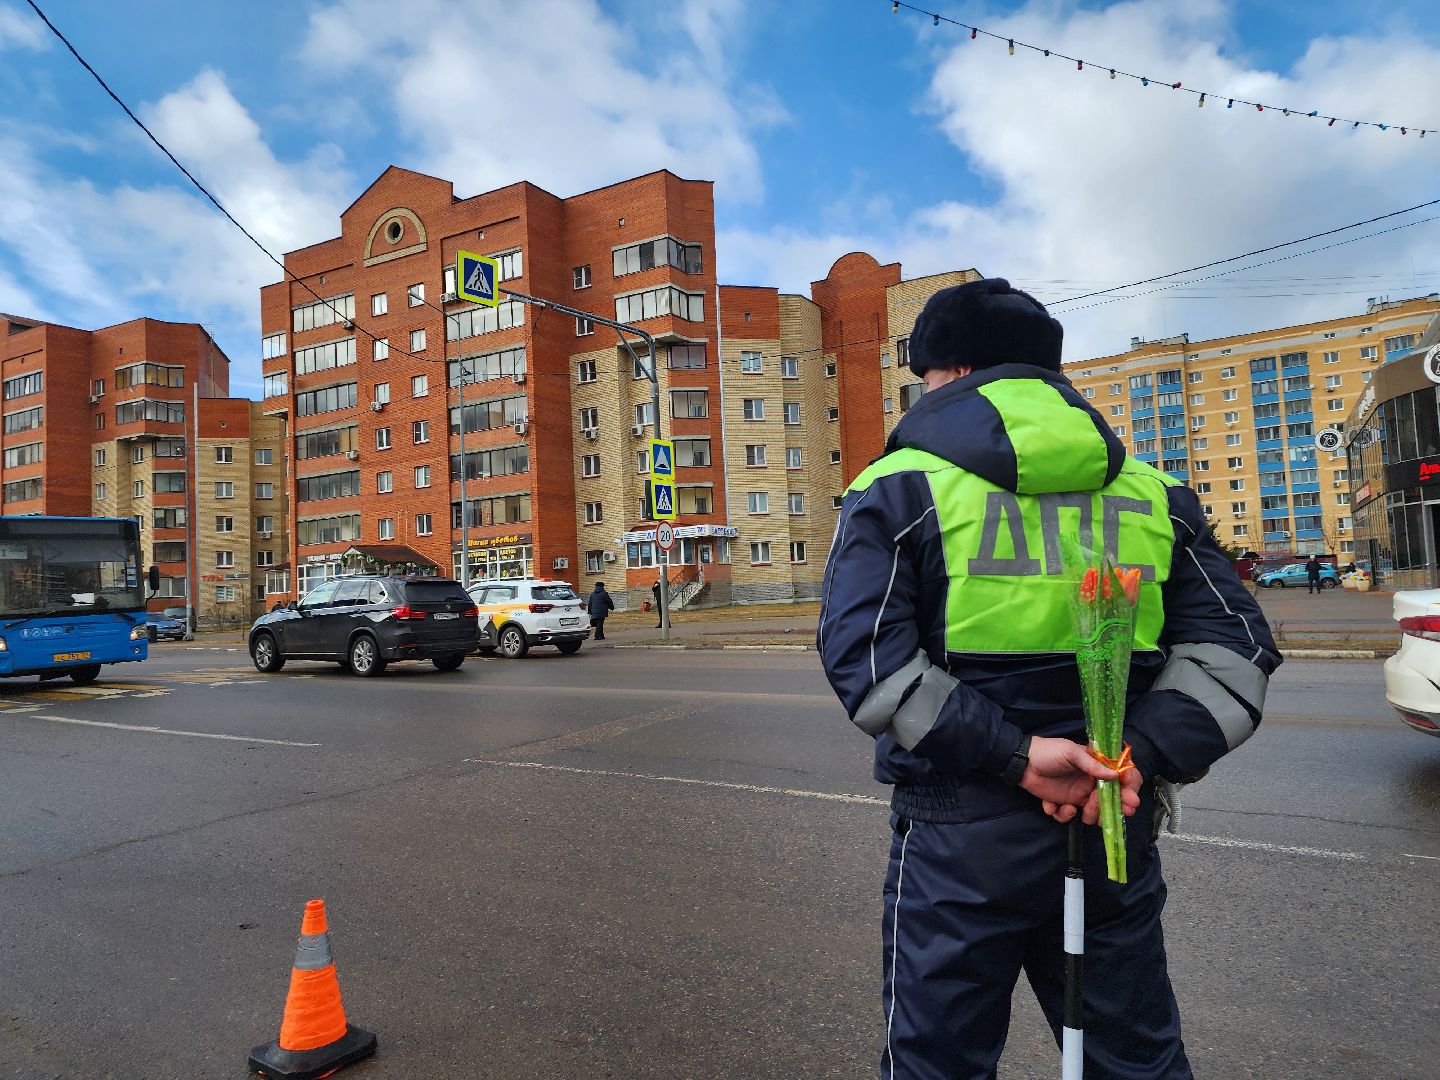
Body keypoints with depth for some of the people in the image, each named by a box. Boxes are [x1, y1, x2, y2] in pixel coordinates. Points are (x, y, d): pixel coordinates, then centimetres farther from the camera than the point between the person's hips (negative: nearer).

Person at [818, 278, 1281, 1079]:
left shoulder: (899, 489, -6)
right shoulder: (1152, 495, 8)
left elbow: (864, 653, -17)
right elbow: (1233, 646, 1)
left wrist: (1012, 756, -18)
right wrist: (1144, 756, -11)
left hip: (963, 834, -4)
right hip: (1116, 831, 4)